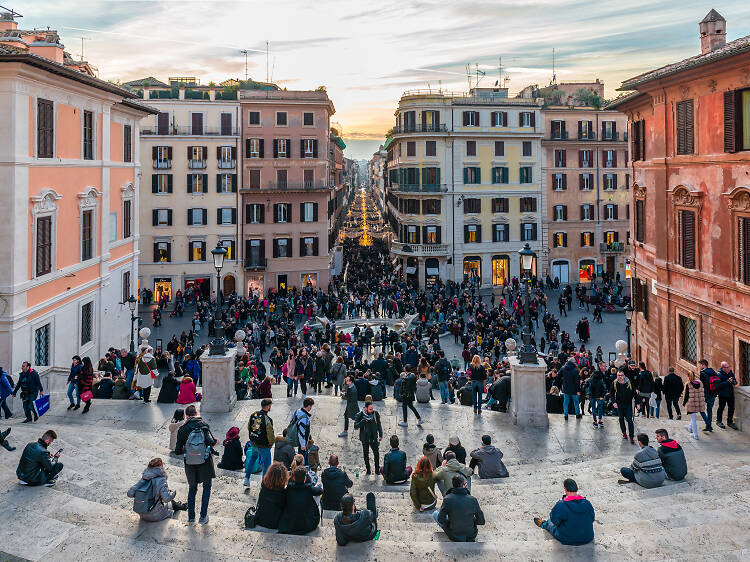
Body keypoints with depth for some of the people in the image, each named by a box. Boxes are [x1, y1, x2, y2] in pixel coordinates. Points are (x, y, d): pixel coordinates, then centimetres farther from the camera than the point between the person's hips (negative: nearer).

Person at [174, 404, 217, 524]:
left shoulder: (182, 430, -3)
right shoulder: (203, 425, -9)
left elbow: (177, 451, -3)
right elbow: (210, 442, -21)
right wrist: (215, 442, 1)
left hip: (190, 463, 2)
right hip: (205, 461, -2)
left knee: (192, 488, 17)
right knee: (207, 487, 12)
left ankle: (191, 516, 17)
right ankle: (203, 516, 7)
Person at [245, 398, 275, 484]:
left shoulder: (253, 415, -8)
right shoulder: (268, 420, -27)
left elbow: (249, 427, 7)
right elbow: (270, 435, -25)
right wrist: (271, 443, -5)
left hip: (253, 443, 7)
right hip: (263, 446, -7)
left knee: (253, 457, 32)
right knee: (267, 464, 12)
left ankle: (247, 478, 34)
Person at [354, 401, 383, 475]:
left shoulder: (375, 414, -5)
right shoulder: (360, 415, -11)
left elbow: (379, 425, 7)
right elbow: (356, 426, -13)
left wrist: (380, 435, 3)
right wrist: (363, 421, -27)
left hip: (373, 437, 1)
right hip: (365, 438, -1)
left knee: (376, 453, -4)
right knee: (366, 454, 10)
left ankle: (377, 469, 10)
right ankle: (368, 469, 25)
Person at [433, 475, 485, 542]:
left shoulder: (447, 499, -18)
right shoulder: (473, 500, -13)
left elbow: (441, 520, -14)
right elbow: (481, 521, -6)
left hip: (454, 537, -2)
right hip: (472, 536, 2)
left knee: (435, 514, 15)